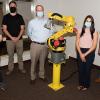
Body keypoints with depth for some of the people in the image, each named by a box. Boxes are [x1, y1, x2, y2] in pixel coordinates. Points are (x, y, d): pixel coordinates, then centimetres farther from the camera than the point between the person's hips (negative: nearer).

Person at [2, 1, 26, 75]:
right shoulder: (6, 17, 1)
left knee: (20, 55, 10)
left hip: (19, 39, 1)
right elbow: (4, 29, -2)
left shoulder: (20, 17, 3)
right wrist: (11, 37, -13)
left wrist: (18, 37, -12)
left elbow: (22, 28, 1)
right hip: (9, 40, 0)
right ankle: (10, 69, 22)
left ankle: (21, 68, 24)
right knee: (10, 55, 9)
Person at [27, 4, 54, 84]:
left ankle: (42, 75, 31)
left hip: (45, 45, 2)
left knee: (43, 61, 13)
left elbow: (51, 32, 8)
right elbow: (29, 33, 12)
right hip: (35, 45, -1)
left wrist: (47, 39, -4)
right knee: (34, 62, 4)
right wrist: (34, 39, 5)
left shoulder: (48, 21, 2)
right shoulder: (31, 22, -1)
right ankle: (33, 77, 20)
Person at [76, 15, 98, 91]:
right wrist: (81, 54, -12)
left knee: (87, 69, 7)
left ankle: (86, 85, 25)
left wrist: (85, 54, -14)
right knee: (80, 68, 10)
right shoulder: (80, 31, 1)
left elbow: (94, 46, -9)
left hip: (89, 53, -2)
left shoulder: (94, 33, -4)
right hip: (80, 52, 2)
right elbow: (77, 43, -1)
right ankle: (81, 83, 29)